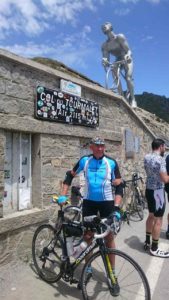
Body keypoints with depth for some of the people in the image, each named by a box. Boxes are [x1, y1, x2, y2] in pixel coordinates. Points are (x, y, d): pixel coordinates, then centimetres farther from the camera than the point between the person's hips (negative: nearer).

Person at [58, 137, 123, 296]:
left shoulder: (111, 162, -9)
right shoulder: (84, 160, -5)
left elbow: (118, 186, -8)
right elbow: (70, 175, 7)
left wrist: (117, 208, -18)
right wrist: (63, 195, -1)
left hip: (107, 202, -1)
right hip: (89, 202, 1)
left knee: (109, 238, 4)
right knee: (87, 236, 8)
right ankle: (88, 269, 31)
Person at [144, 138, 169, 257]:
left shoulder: (146, 157, 6)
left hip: (149, 189, 9)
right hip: (158, 191, -9)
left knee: (151, 215, 20)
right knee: (158, 220, 2)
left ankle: (147, 242, 30)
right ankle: (154, 249, 12)